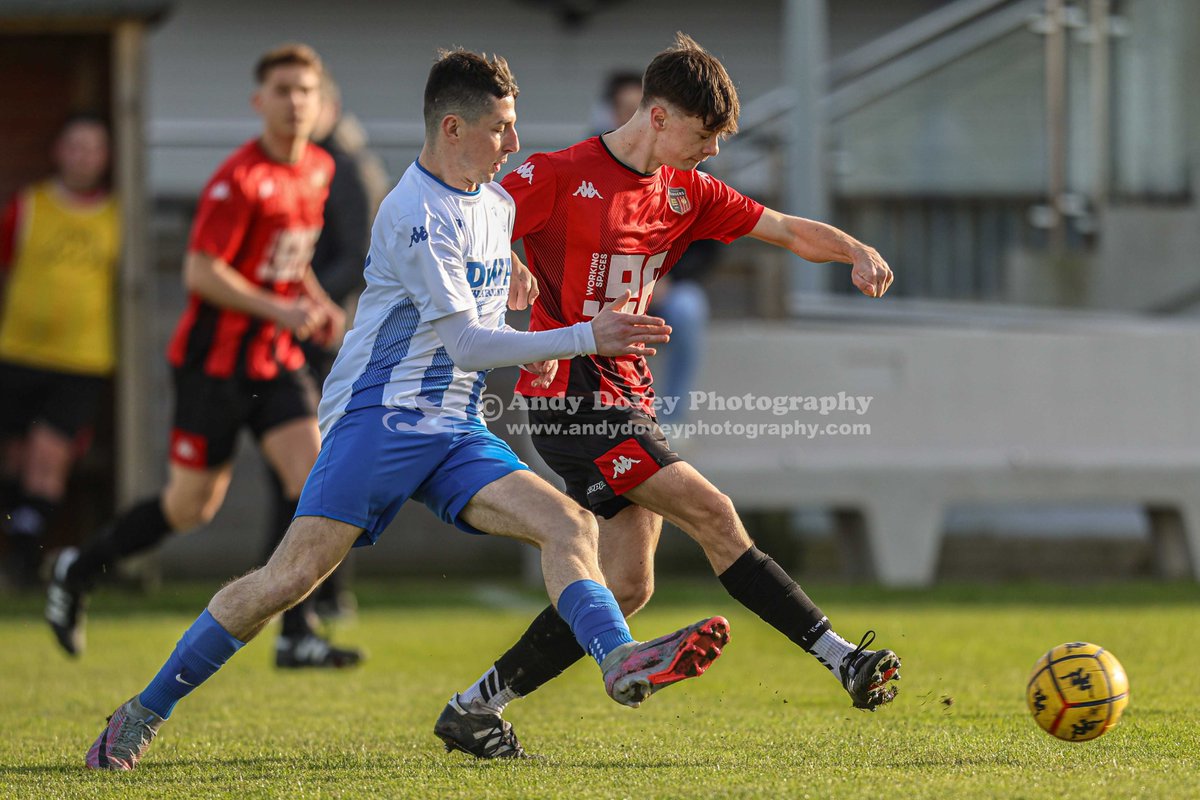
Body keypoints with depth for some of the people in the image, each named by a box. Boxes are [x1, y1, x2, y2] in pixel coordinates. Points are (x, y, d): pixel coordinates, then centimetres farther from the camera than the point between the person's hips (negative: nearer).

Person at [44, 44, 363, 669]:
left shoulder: (318, 170, 7)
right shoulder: (239, 179, -18)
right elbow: (200, 271, -19)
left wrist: (317, 302, 8)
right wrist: (277, 308, -23)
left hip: (277, 360, 7)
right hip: (215, 359, -7)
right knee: (192, 506, 2)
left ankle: (295, 636, -9)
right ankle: (77, 571, 25)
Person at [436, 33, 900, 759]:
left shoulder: (686, 193, 11)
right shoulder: (558, 179, -9)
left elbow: (787, 231, 8)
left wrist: (857, 252, -9)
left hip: (629, 396, 9)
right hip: (574, 397, -9)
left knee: (627, 587, 3)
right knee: (711, 514, -17)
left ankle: (477, 705, 10)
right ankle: (841, 657, -20)